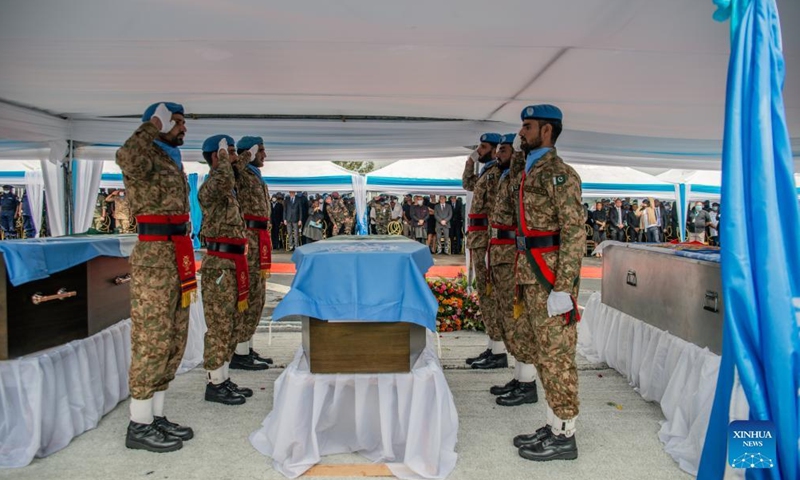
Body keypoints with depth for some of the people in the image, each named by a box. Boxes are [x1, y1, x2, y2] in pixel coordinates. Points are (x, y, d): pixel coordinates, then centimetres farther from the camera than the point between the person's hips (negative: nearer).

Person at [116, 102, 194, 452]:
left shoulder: (172, 162, 20)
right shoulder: (145, 156, -8)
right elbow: (125, 157, -35)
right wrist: (155, 125, -17)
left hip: (176, 259, 9)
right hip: (154, 258, -9)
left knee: (172, 341, 12)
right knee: (152, 342, -3)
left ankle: (156, 417, 23)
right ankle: (139, 426, 9)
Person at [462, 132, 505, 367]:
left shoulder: (496, 172, -12)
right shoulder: (486, 171, 18)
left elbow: (496, 209, -19)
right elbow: (468, 183, 37)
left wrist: (489, 243, -22)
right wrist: (471, 160, 25)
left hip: (486, 238, -10)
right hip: (477, 238, 10)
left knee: (491, 294, -7)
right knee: (484, 293, 13)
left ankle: (499, 352, 0)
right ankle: (492, 347, 21)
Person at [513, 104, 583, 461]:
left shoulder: (560, 173, -12)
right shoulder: (531, 173, 17)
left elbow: (575, 233, -18)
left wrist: (562, 288, -22)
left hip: (552, 280, -10)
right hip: (532, 278, 10)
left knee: (557, 356, -1)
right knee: (544, 354, 14)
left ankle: (564, 436, 12)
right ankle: (554, 426, 26)